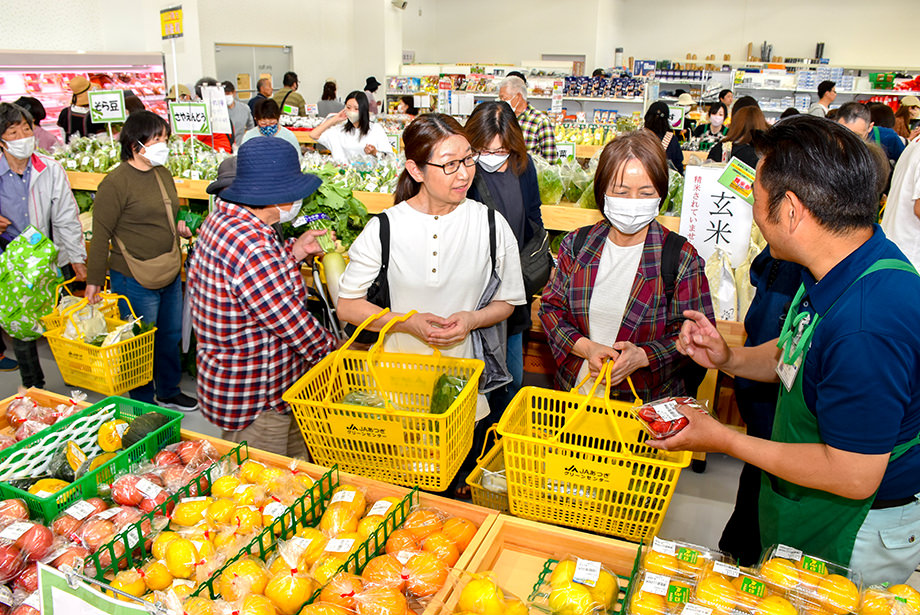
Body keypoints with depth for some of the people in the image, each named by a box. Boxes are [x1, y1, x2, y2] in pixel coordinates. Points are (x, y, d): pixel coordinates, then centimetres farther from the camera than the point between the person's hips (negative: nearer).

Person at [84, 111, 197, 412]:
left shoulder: (163, 173, 9)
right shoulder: (116, 182, -15)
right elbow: (101, 235, -13)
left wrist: (178, 226, 6)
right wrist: (94, 281, -12)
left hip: (170, 274, 8)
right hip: (135, 280, -8)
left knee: (171, 336, 19)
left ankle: (169, 393, 38)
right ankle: (144, 404, 25)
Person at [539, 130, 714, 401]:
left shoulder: (681, 257, -4)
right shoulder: (577, 244, 4)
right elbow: (551, 307, 7)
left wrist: (643, 356, -17)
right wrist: (586, 347, -10)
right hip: (576, 387, 2)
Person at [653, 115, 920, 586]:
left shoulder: (867, 325, -37)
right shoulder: (842, 268, -5)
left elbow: (853, 477, -30)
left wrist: (724, 440, -22)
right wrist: (730, 359, -7)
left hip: (852, 533, -8)